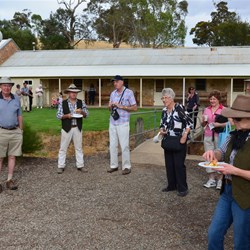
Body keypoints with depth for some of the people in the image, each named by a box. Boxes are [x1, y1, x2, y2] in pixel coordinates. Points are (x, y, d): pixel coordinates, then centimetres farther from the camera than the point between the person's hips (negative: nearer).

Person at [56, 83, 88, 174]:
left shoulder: (81, 103, 6)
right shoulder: (63, 103, -1)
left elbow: (86, 114, 8)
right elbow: (58, 115, -2)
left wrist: (81, 112, -13)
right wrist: (67, 116, -18)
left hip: (78, 128, 2)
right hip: (67, 128, -2)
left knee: (79, 147, 9)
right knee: (63, 148, 2)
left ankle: (80, 165, 17)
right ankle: (61, 166, 10)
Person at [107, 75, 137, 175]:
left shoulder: (129, 92, -4)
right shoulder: (113, 93, 12)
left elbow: (135, 108, -7)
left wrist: (121, 106, -15)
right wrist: (110, 106, -5)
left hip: (123, 123, -5)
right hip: (112, 123, 5)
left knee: (124, 146, -2)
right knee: (112, 145, 7)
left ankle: (126, 166, 8)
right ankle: (113, 165, 17)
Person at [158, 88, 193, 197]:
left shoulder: (179, 108, -14)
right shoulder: (164, 110, 7)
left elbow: (189, 122, -14)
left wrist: (185, 135, -20)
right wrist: (161, 130, -3)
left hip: (179, 141, -7)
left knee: (179, 164, -3)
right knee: (169, 164, 12)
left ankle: (182, 188, 8)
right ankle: (172, 185, 25)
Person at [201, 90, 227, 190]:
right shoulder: (206, 109, 12)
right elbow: (203, 125, 16)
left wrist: (219, 124, -19)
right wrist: (204, 121, -6)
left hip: (219, 136, -4)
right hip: (208, 136, 4)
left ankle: (220, 179, 10)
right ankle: (211, 179, 14)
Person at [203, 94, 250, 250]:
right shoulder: (236, 135, 2)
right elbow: (223, 153, 17)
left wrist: (235, 171, -25)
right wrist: (214, 153, -3)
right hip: (228, 192, 7)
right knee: (214, 235, 17)